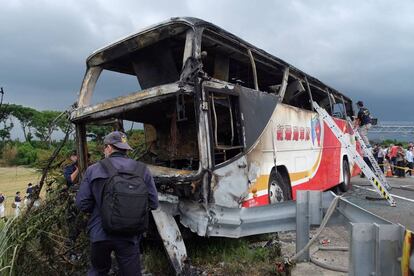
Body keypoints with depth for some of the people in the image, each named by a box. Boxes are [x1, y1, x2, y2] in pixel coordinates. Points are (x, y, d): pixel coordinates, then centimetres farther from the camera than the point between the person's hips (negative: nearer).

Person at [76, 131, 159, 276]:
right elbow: (153, 203, -2)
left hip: (99, 234, 1)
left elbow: (82, 204, -4)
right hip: (129, 236, 0)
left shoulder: (93, 170, -7)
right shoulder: (142, 170, -5)